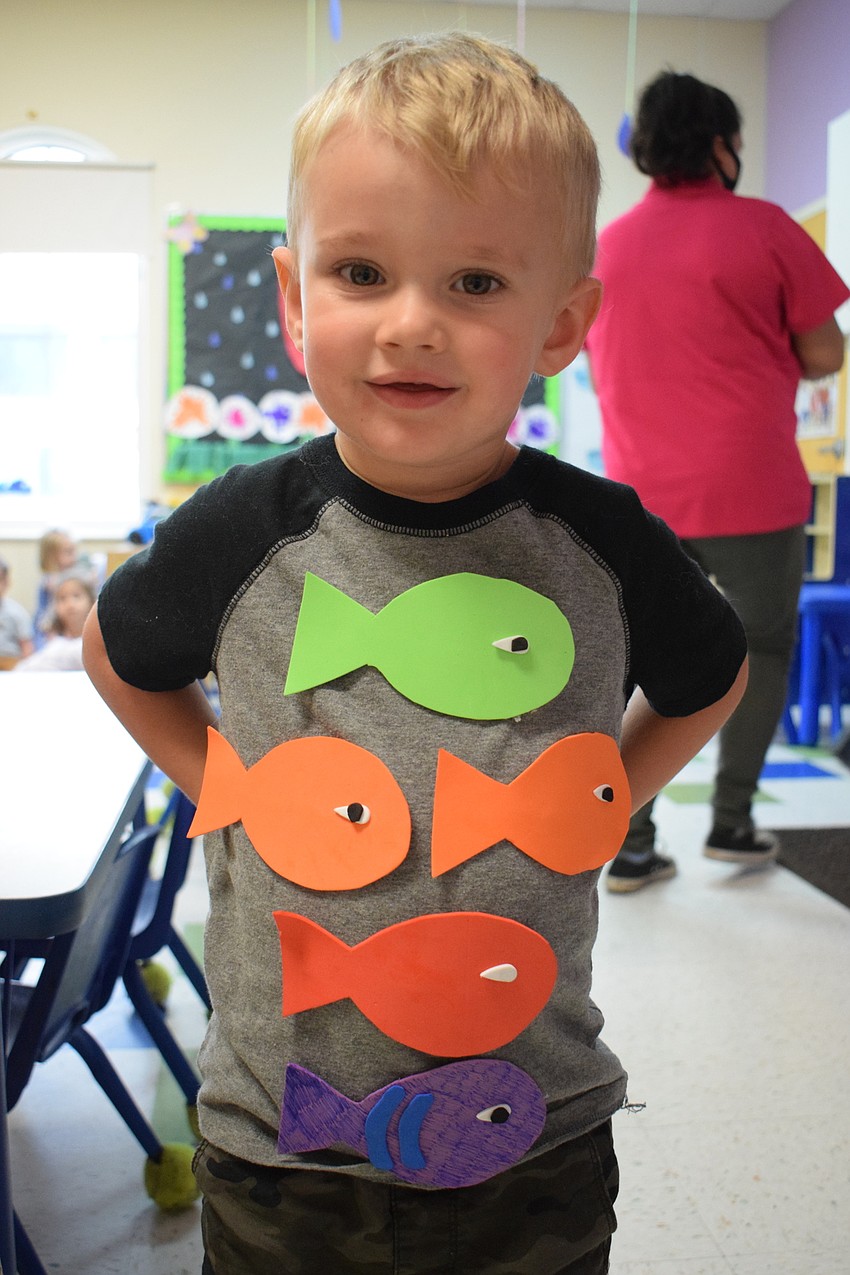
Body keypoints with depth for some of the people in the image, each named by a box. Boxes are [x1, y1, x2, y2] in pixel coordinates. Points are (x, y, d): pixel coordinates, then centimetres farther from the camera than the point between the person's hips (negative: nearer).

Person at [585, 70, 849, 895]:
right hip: (751, 490, -3)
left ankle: (630, 848, 9)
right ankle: (730, 823, 16)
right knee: (761, 648, 14)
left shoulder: (603, 249, 8)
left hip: (643, 496, 4)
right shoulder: (761, 227, -4)